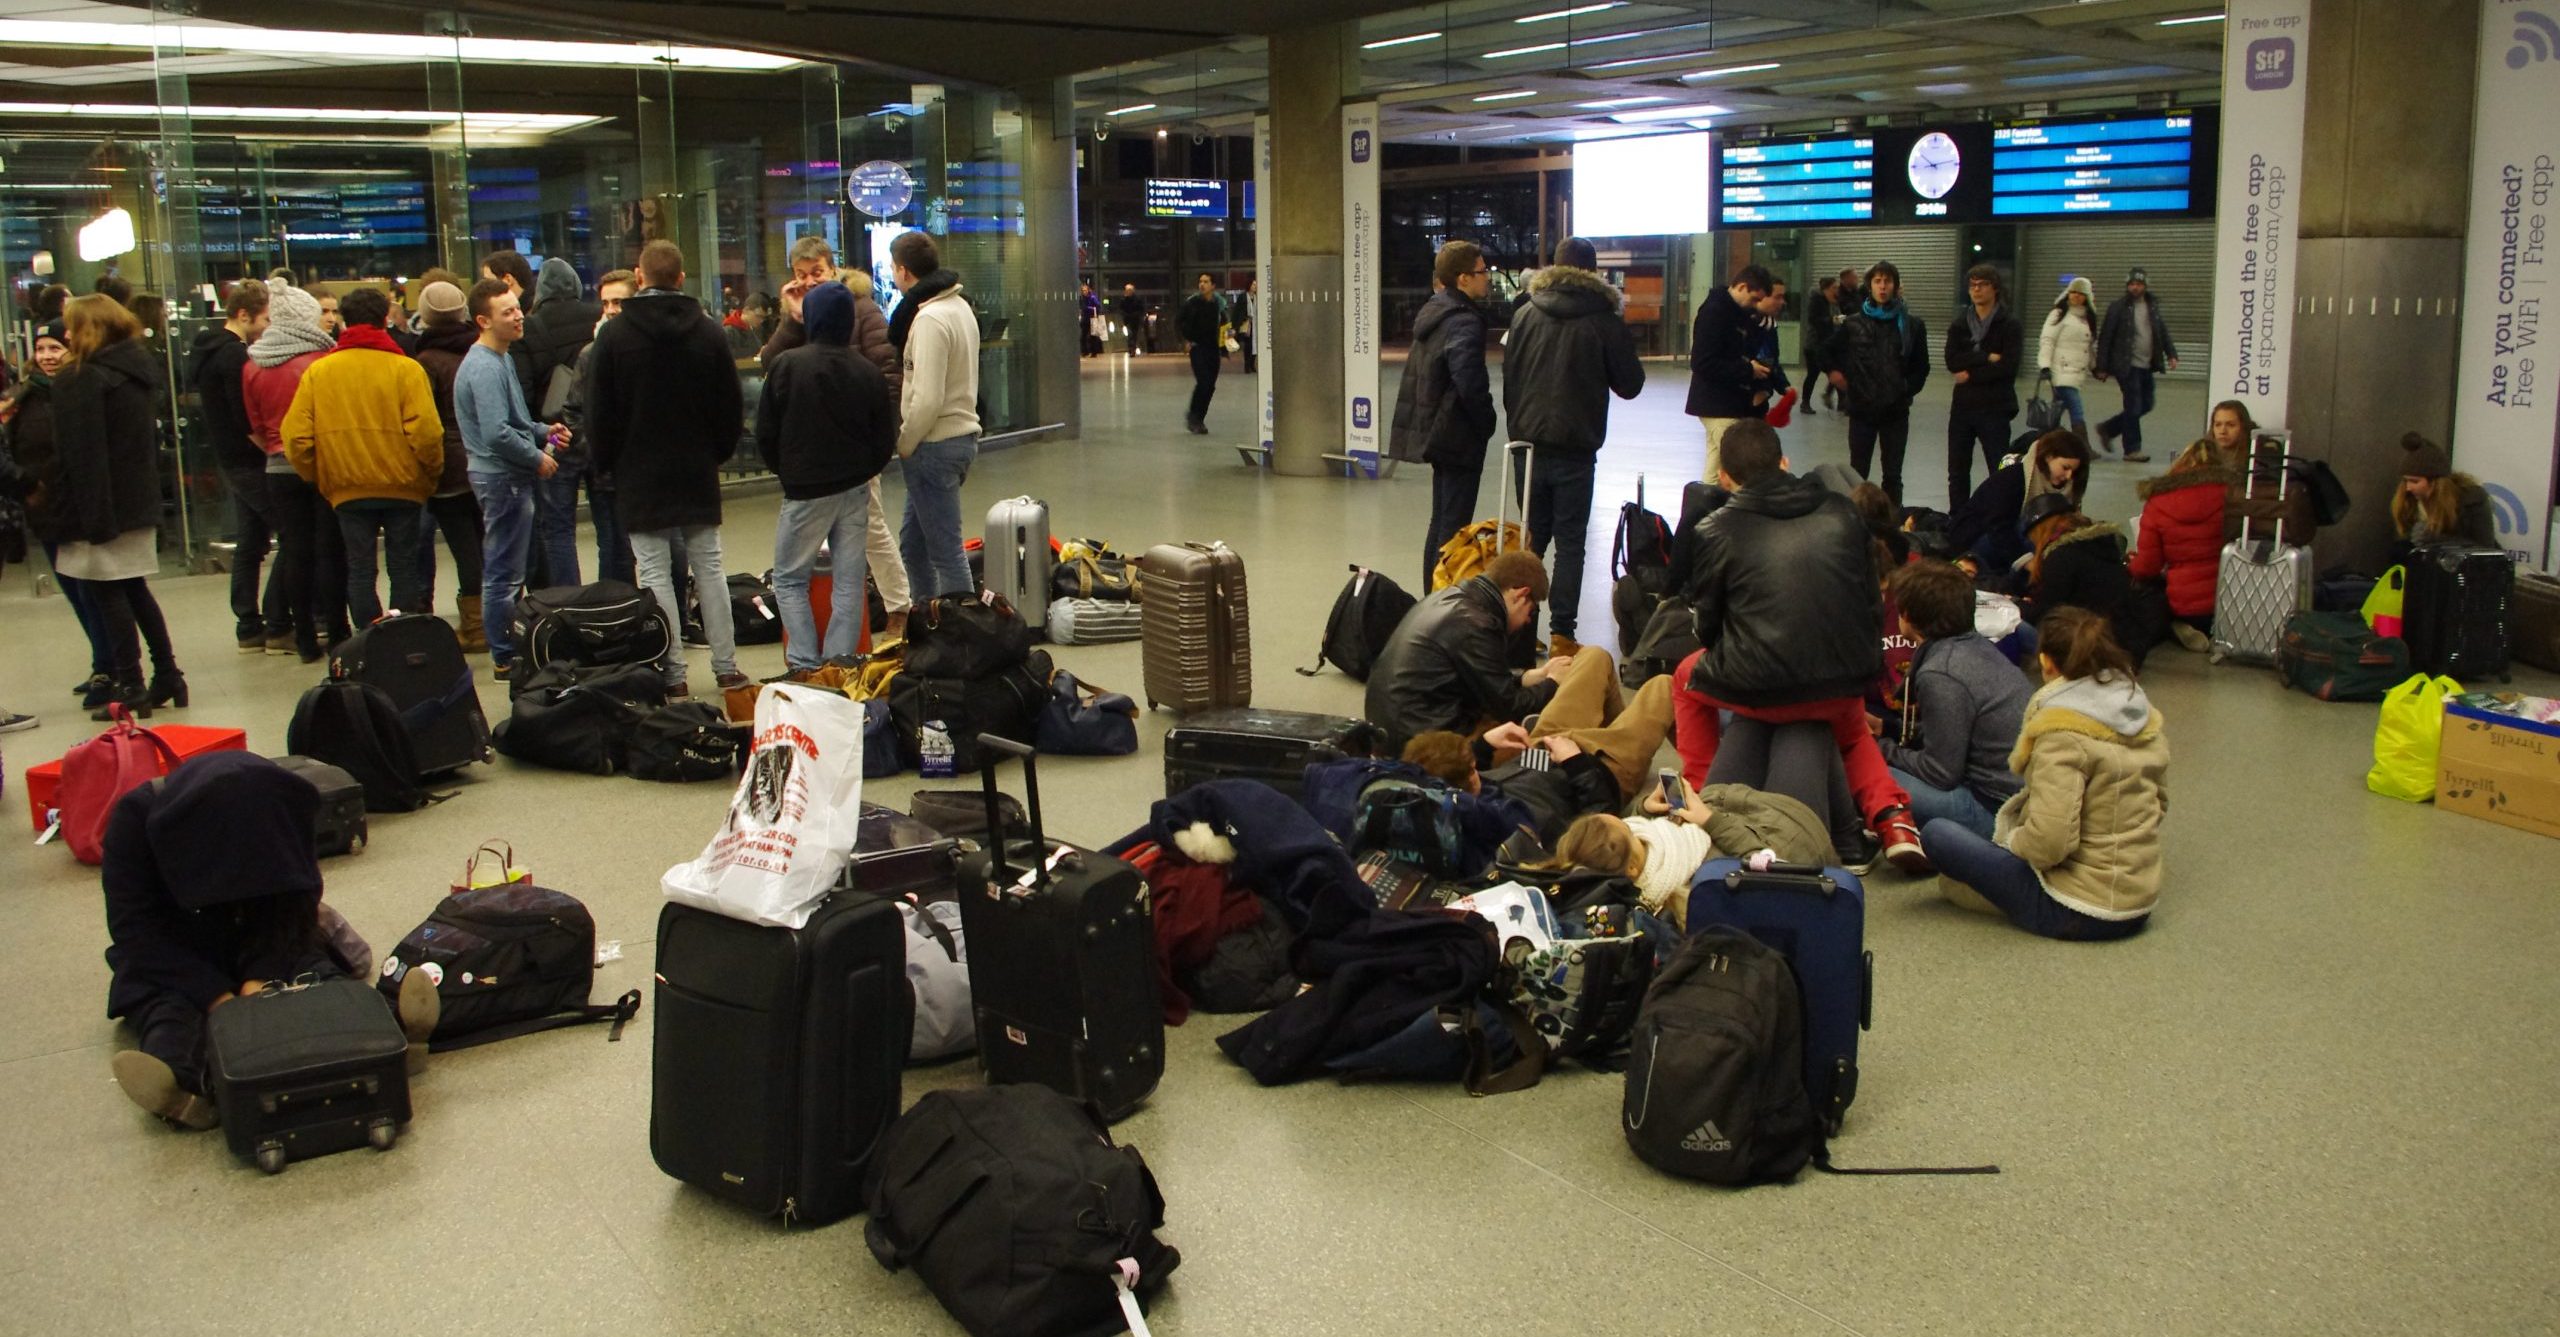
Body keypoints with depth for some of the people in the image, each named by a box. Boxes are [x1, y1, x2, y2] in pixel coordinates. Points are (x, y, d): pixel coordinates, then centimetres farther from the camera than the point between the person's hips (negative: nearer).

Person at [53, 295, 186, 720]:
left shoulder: (78, 379, -13)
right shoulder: (141, 368, 11)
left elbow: (79, 454, -18)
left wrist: (89, 516, -18)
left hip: (101, 505, -8)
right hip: (139, 501, 8)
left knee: (107, 594, -2)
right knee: (134, 590, 16)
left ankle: (129, 688, -1)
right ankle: (167, 676, 17)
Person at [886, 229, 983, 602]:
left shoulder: (929, 319, -19)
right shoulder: (960, 306, 11)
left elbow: (928, 398, -24)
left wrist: (904, 443, -10)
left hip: (935, 445, -10)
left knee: (945, 551, -3)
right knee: (913, 543, 20)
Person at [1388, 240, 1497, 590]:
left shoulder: (1433, 312, 11)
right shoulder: (1464, 322, -19)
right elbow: (1470, 383, -28)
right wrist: (1486, 422, -11)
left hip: (1433, 430, 10)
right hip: (1459, 437, -10)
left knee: (1441, 521, 18)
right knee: (1454, 526, -5)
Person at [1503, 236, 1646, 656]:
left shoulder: (1525, 314, 2)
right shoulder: (1604, 320, -7)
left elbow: (1508, 375, 7)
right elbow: (1630, 384, 0)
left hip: (1530, 442, 3)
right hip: (1576, 448, -3)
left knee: (1533, 536, 15)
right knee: (1570, 542, 2)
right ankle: (1562, 633, 0)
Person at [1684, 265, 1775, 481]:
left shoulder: (1743, 313, 14)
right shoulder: (1713, 311, -13)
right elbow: (1703, 363, -22)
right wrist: (1747, 370, -18)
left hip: (1735, 404, 9)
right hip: (1717, 406, -9)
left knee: (1716, 470, 12)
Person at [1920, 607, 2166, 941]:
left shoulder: (2062, 730, -21)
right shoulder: (2147, 716, 2)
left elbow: (2050, 841, -28)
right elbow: (2157, 804, 14)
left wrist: (2011, 841, -7)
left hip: (2076, 915, -8)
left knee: (1936, 834, -3)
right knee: (2024, 791, 26)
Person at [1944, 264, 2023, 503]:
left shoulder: (2008, 325, -3)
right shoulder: (1959, 324, 8)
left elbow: (2008, 366, -15)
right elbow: (1952, 361, -7)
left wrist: (1971, 375, -11)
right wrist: (1987, 358, -15)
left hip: (1994, 408, -5)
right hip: (1962, 405, 5)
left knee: (2000, 472, -3)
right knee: (1957, 471, 11)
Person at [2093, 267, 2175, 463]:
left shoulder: (2153, 306, 12)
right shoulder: (2118, 307, -5)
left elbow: (2163, 332, 17)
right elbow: (2105, 337, -5)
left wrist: (2171, 354, 3)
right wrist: (2102, 367, -7)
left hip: (2147, 366, 6)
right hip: (2127, 366, -6)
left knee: (2146, 405, 10)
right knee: (2134, 406, -6)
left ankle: (2107, 429, 25)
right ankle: (2132, 449, 4)